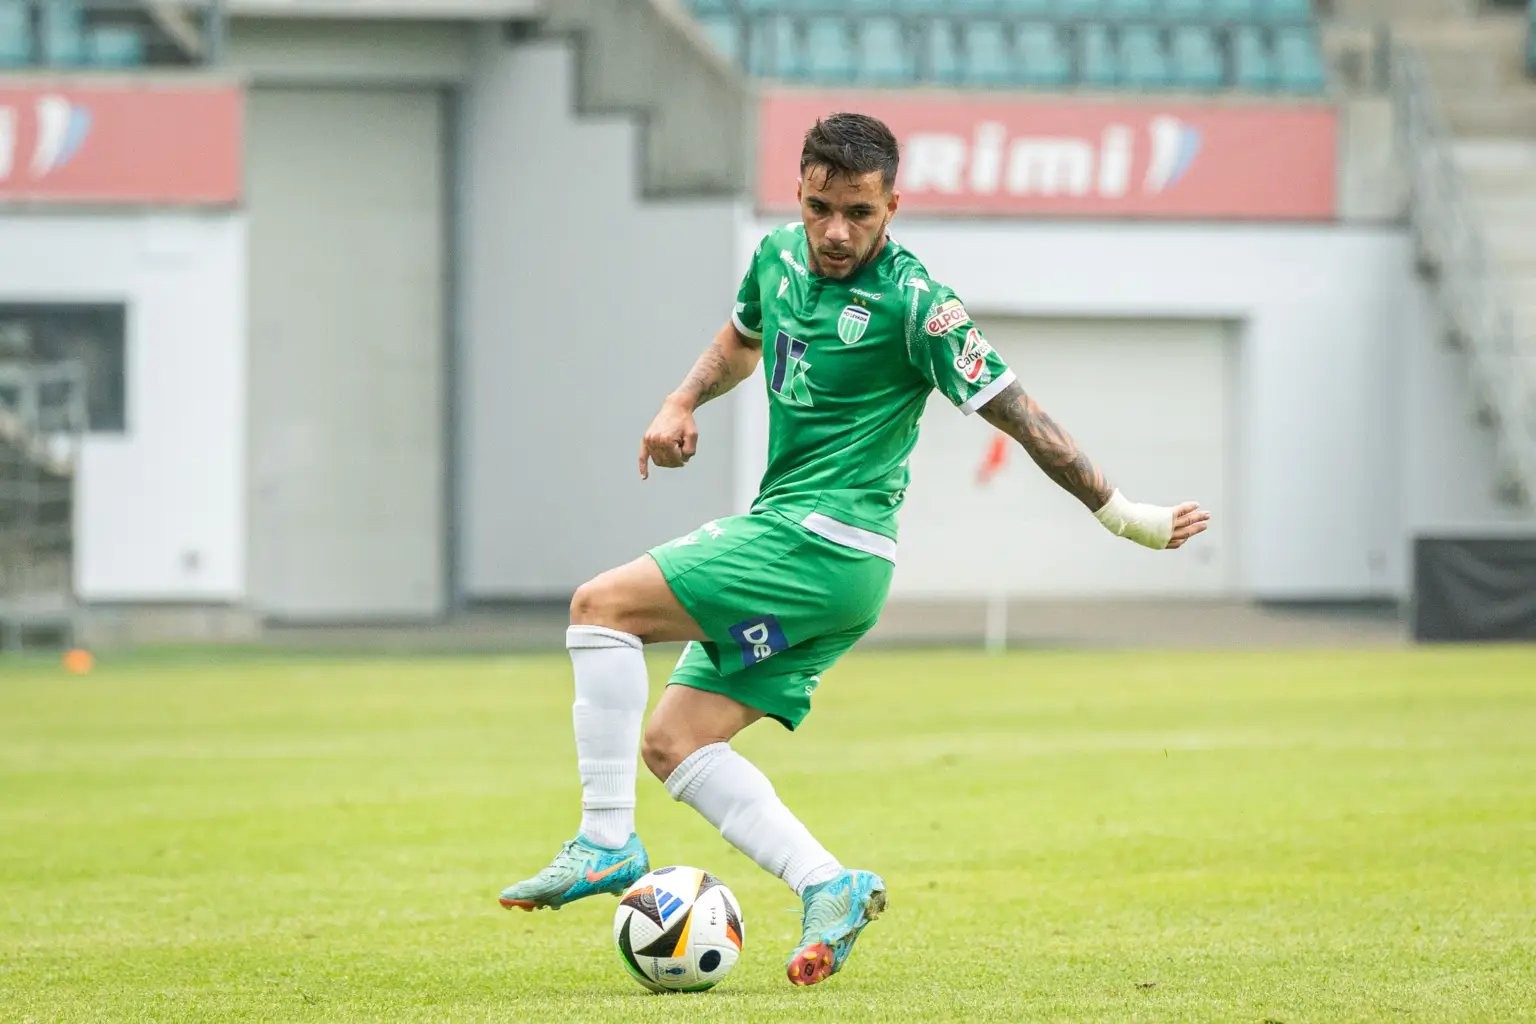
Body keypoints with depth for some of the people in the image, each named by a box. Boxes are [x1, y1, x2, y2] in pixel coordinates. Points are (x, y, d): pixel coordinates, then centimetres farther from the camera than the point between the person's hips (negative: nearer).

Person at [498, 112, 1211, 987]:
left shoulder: (915, 304, -12)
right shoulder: (780, 258, 10)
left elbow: (1016, 413, -10)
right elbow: (742, 339, 33)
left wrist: (1123, 515, -9)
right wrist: (682, 405, 14)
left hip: (825, 545, -8)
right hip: (790, 542, 8)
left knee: (602, 606, -16)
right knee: (672, 741, 1)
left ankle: (607, 842, -15)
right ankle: (828, 886, -4)